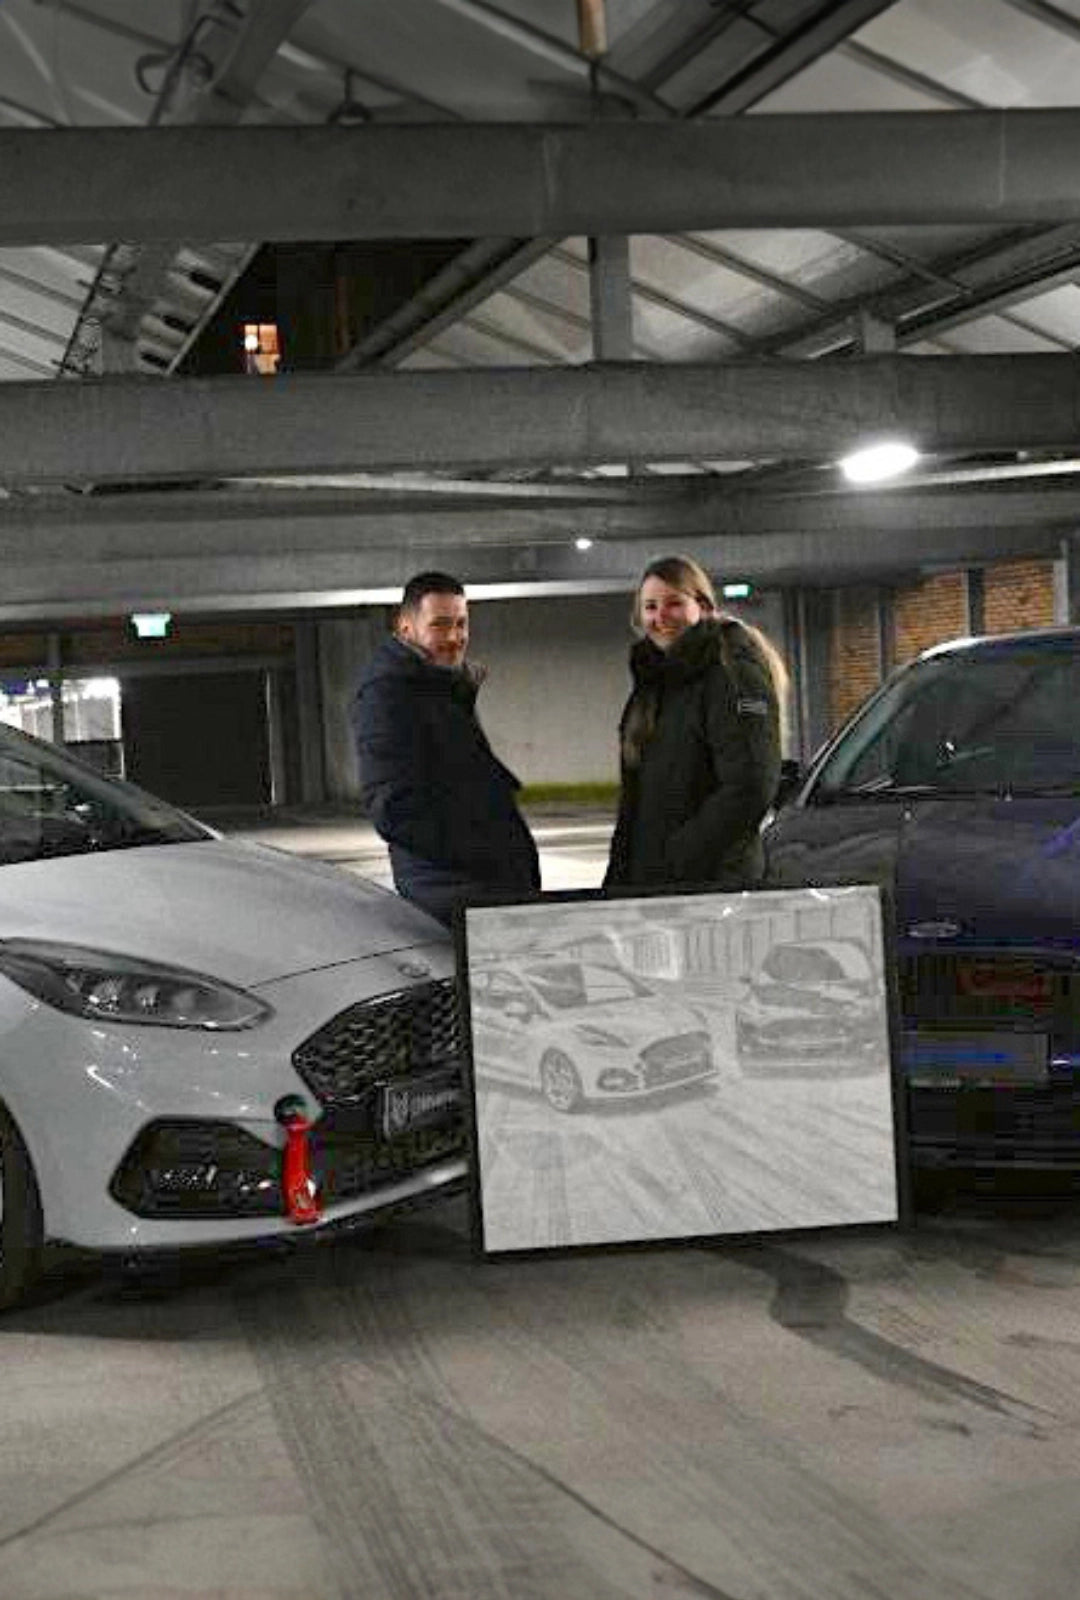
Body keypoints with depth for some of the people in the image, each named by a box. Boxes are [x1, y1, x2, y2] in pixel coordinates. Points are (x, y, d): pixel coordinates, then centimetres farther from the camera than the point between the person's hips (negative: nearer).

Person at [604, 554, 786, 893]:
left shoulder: (734, 673, -8)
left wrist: (682, 858, -18)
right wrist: (617, 877, 12)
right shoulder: (651, 680, 19)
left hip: (713, 882, -8)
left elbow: (751, 788, -18)